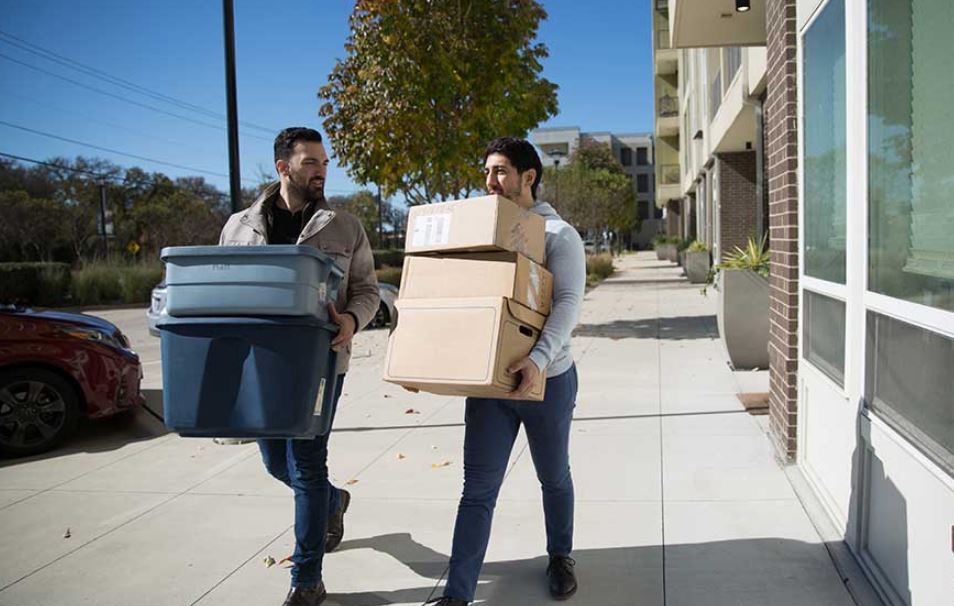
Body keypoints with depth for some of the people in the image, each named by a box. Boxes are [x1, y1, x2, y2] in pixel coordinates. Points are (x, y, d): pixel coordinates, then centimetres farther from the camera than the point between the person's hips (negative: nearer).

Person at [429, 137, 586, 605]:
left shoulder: (558, 234, -7)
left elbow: (568, 303, -19)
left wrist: (539, 358, -35)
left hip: (547, 379, -3)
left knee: (553, 477, 16)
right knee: (478, 489, 1)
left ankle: (560, 557, 39)